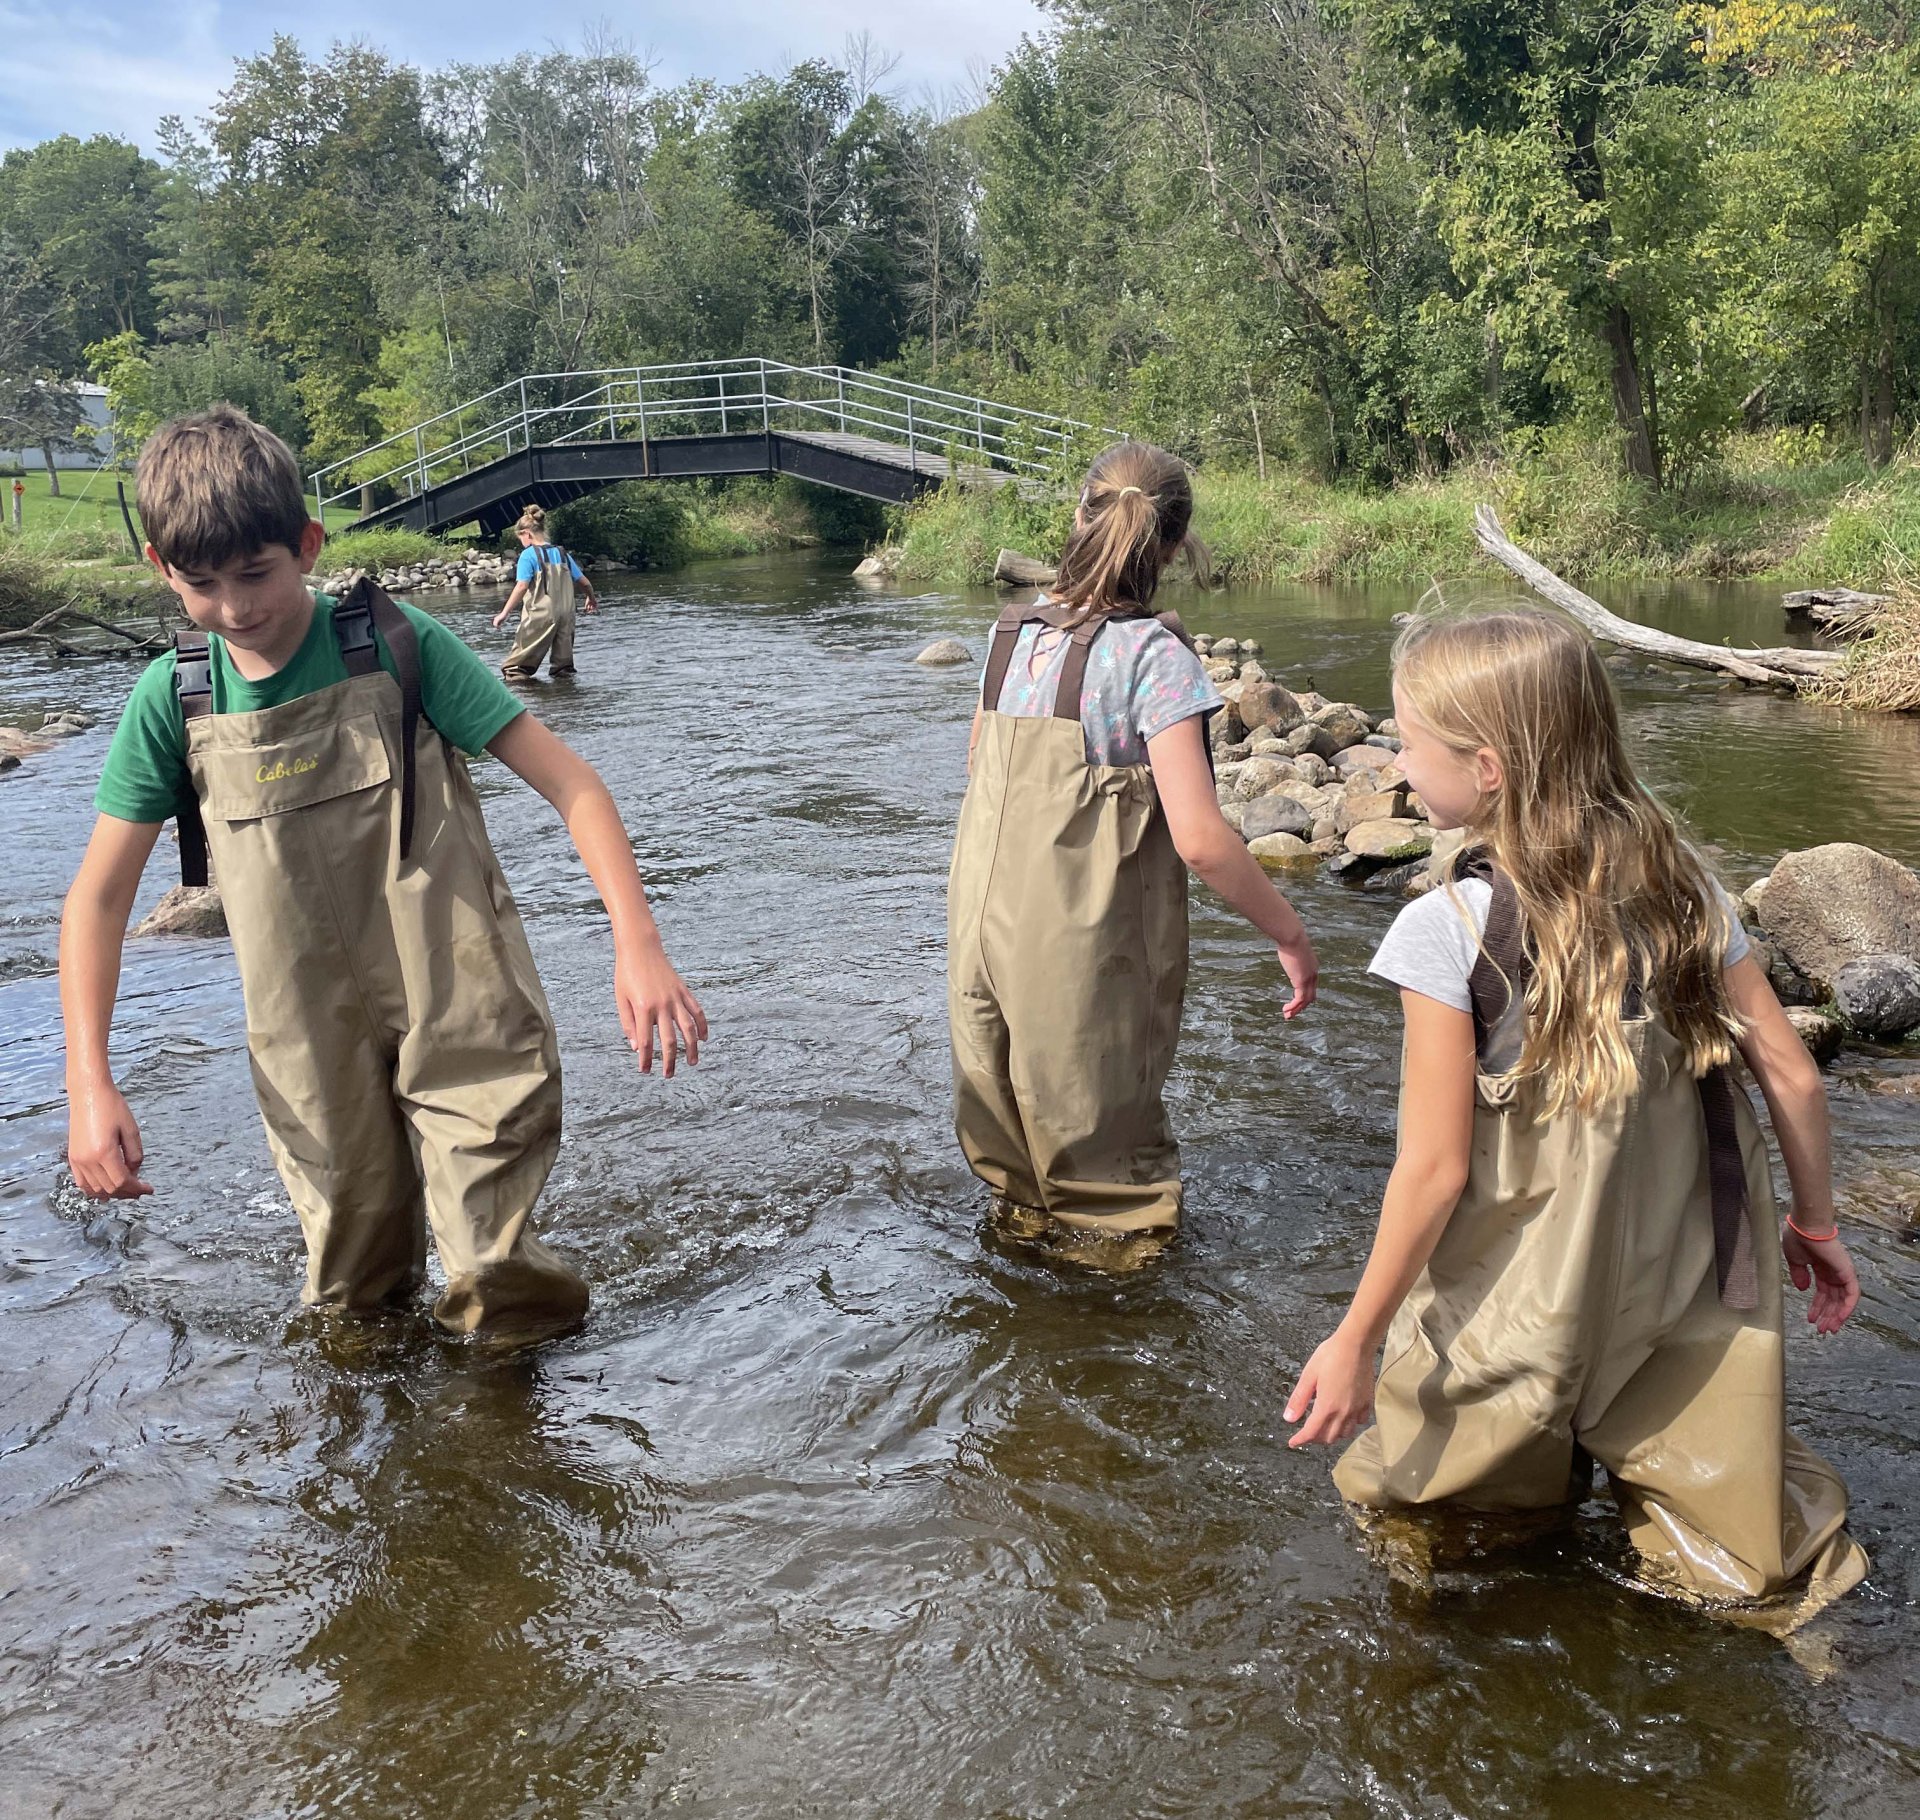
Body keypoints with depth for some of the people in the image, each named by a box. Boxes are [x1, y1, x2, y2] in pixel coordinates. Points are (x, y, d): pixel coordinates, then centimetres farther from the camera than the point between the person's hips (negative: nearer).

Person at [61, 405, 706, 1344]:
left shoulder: (398, 648, -9)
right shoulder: (173, 700, -1)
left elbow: (566, 780, -11)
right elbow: (98, 896, 4)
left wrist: (637, 943, -23)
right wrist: (89, 1084, -6)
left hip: (459, 1017, -2)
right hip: (316, 1045, 3)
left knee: (499, 1282, -1)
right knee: (352, 1278, 15)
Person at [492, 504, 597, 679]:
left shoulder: (528, 555, -6)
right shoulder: (562, 553, 11)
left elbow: (521, 587, -16)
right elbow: (584, 582, 13)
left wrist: (504, 613, -16)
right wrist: (592, 599, 33)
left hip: (539, 616, -6)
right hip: (565, 614, 6)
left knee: (522, 655, -2)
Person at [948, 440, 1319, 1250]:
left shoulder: (1012, 634, 3)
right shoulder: (1152, 654, -15)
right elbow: (1199, 838, -21)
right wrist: (1290, 935, -11)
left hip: (980, 934, 6)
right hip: (1082, 959, -6)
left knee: (1006, 1142, 25)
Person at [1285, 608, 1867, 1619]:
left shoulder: (1447, 930, -19)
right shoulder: (1680, 882, -4)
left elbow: (1435, 1171, -17)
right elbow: (1792, 1076, 2)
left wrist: (1355, 1338, -7)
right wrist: (1814, 1224, 18)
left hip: (1525, 1318, -4)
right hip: (1699, 1295, 5)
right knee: (1747, 1568, 21)